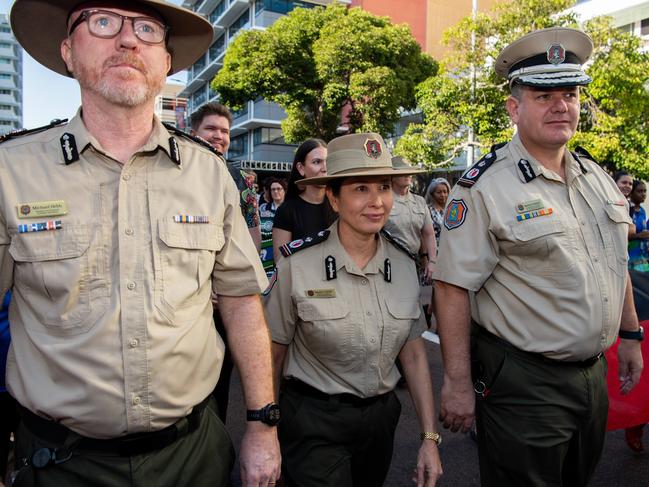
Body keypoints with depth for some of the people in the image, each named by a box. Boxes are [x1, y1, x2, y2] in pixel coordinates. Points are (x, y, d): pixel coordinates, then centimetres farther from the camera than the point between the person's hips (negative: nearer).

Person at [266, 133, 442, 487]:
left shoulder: (403, 264, -6)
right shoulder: (298, 264, -18)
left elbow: (413, 353, 2)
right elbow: (273, 354, -8)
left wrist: (429, 437, 2)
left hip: (381, 415, 5)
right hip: (314, 423, -4)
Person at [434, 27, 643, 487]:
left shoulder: (597, 176, 6)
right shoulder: (484, 188, -18)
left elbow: (616, 262, 17)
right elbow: (452, 288, -20)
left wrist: (631, 335, 17)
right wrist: (458, 383, -18)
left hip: (595, 374, 8)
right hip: (523, 384, -7)